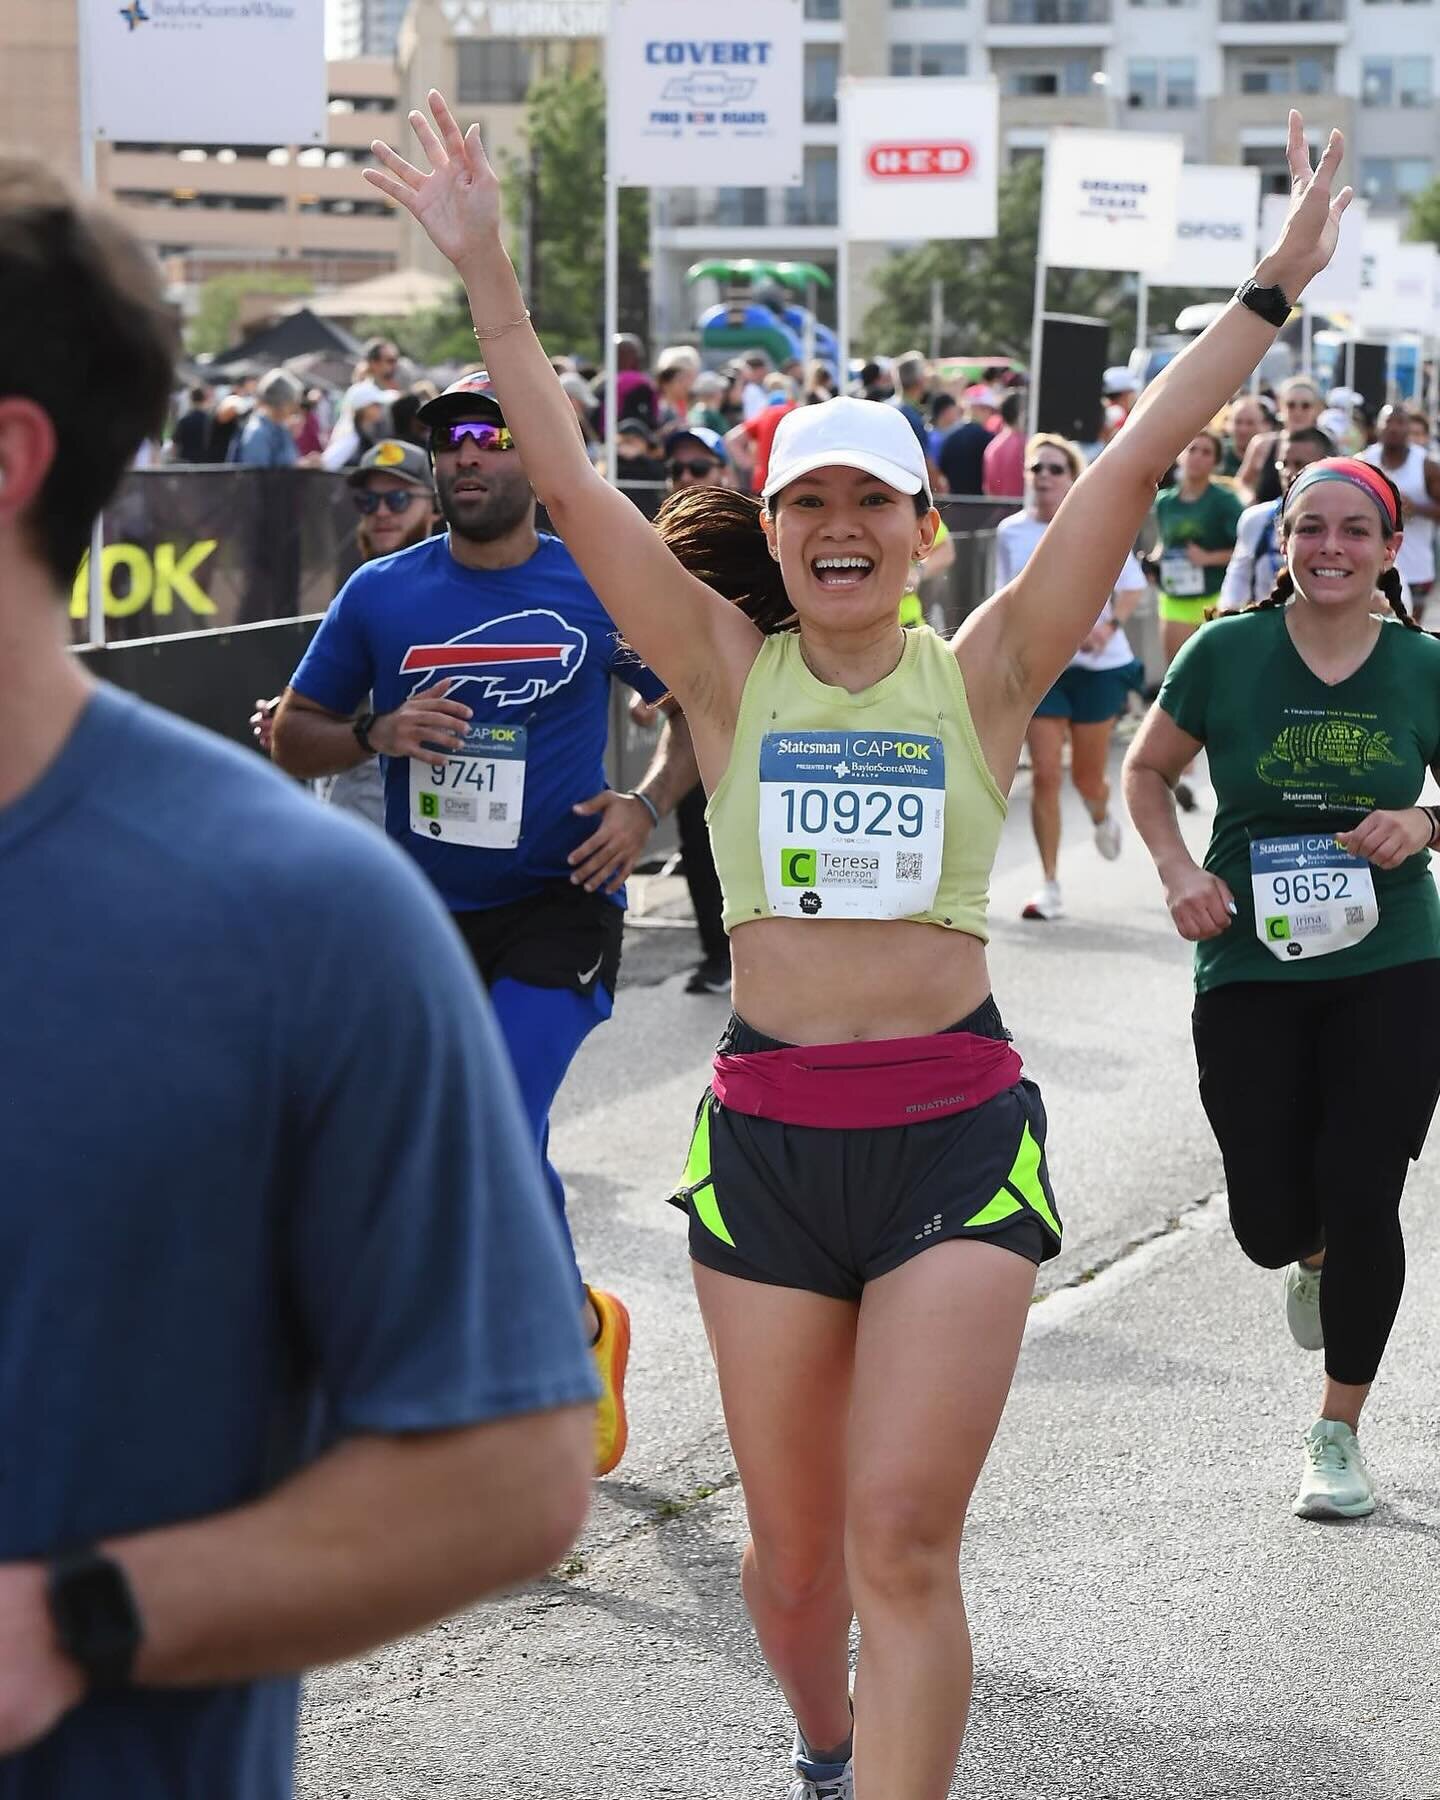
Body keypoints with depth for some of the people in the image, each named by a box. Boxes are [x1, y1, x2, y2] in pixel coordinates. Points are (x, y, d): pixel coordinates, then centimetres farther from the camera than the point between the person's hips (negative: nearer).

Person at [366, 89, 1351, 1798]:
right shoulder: (730, 673, 4)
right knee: (792, 1546, 12)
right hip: (767, 1132, 2)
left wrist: (1271, 289, -5)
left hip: (958, 1128, -2)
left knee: (901, 1533, -12)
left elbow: (1134, 460, -2)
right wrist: (484, 269, -8)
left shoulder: (979, 673, 2)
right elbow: (565, 479, -2)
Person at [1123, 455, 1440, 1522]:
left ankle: (1339, 1436, 17)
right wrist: (1178, 872, -7)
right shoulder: (1227, 654, -4)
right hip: (1250, 966, 0)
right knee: (1270, 1218, -1)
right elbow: (1147, 771, 9)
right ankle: (1312, 1261, 40)